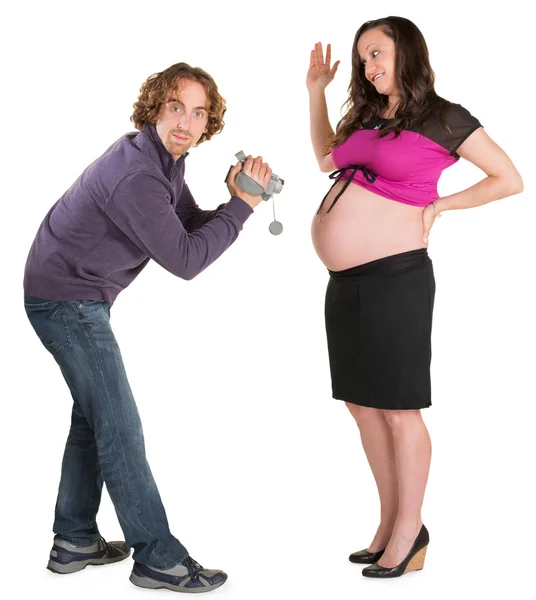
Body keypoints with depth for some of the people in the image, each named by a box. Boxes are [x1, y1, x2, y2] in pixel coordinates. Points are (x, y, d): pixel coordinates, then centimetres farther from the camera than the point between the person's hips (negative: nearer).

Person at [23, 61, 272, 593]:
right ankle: (157, 558, 1)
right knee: (119, 425, -8)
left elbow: (191, 225, 7)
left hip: (79, 297, 11)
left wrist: (235, 202, -9)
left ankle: (74, 541, 26)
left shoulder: (165, 159, 6)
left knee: (94, 415, 15)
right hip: (65, 300, -11)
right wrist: (241, 205, -20)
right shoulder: (136, 176, -26)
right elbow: (185, 260, -25)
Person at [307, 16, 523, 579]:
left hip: (394, 279, -8)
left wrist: (438, 205, -3)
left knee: (397, 410, 1)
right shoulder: (368, 115, 15)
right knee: (362, 405, 12)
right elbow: (325, 159, 31)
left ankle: (409, 533, 16)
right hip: (345, 282, 8)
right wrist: (315, 91, 23)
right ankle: (390, 523, 26)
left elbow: (509, 179, 0)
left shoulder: (442, 118, -4)